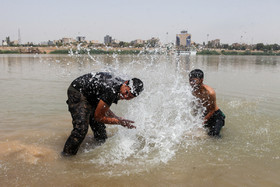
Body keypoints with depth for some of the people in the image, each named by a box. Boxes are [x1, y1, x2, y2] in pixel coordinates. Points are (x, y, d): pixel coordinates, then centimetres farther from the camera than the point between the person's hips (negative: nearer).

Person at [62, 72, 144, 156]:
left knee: (99, 127, 12)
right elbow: (98, 117, -21)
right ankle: (67, 155, -8)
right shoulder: (111, 91, -36)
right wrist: (119, 121, -16)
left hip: (91, 96, 9)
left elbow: (104, 108, 5)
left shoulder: (121, 83, -8)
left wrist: (117, 118, -8)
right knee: (81, 128, -23)